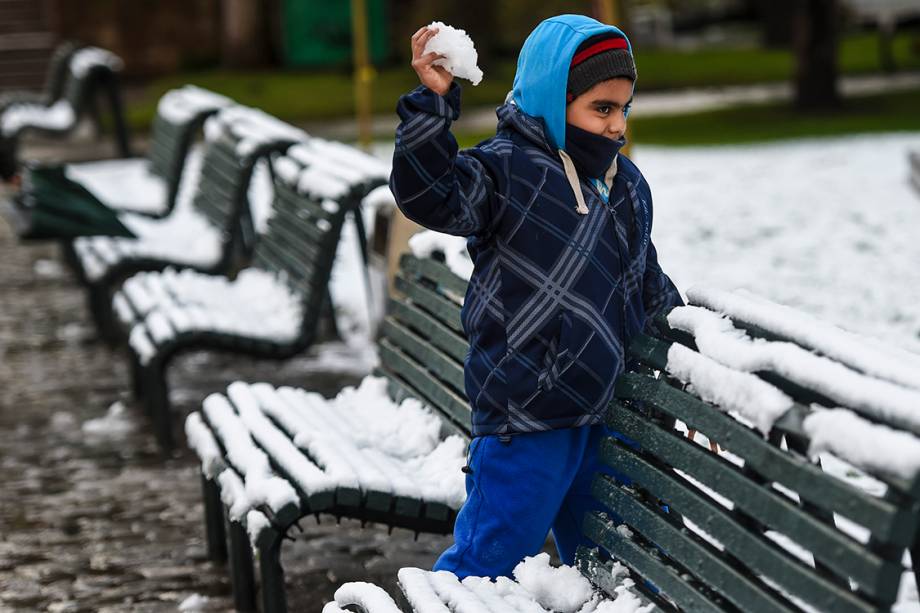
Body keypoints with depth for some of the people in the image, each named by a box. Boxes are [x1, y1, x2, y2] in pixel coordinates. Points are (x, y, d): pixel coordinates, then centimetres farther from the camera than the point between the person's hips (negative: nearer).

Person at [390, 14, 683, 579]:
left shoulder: (627, 183, 11)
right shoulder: (506, 170, -13)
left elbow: (648, 287, 22)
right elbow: (429, 193, -30)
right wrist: (434, 104, -39)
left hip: (603, 417, 7)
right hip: (525, 420, -7)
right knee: (487, 559, -1)